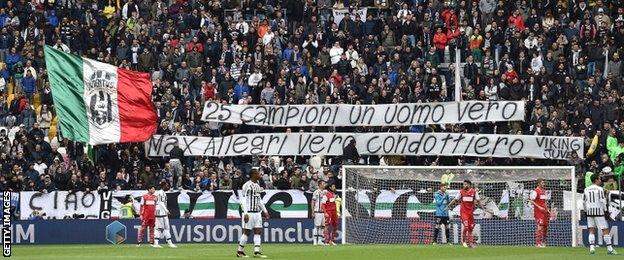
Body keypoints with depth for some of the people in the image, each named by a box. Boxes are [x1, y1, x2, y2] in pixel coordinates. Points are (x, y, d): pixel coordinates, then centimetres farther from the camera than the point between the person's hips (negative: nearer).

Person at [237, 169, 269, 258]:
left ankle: (257, 252, -2)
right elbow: (243, 200, -15)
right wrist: (245, 213, -21)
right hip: (249, 213, -8)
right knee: (246, 232, -2)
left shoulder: (257, 186, 14)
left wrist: (265, 211, 19)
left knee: (258, 232, 0)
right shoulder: (247, 185, -11)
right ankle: (240, 251, 8)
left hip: (257, 213, 8)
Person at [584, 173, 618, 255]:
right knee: (605, 230, -1)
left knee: (592, 231, 8)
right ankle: (609, 249, -3)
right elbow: (602, 201, -12)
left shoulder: (586, 190, 9)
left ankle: (592, 248, -2)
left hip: (589, 212, 5)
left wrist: (586, 212, 20)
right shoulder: (599, 189, -7)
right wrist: (605, 211, -5)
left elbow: (584, 202, 12)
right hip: (599, 212, -5)